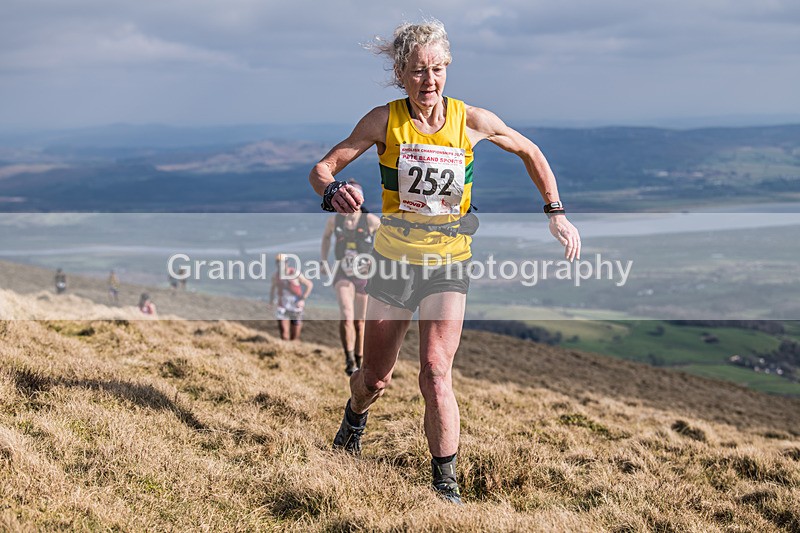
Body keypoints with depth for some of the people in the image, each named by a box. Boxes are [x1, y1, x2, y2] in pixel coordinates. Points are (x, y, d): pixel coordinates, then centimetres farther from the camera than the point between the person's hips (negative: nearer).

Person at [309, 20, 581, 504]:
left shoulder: (471, 121, -8)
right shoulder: (385, 120, -10)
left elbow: (529, 151, 9)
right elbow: (322, 168, -10)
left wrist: (556, 213, 2)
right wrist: (333, 191, -35)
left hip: (448, 263, -1)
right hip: (393, 261, 1)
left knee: (436, 374, -17)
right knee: (374, 378, 12)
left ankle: (446, 484, -4)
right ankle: (355, 418, 48)